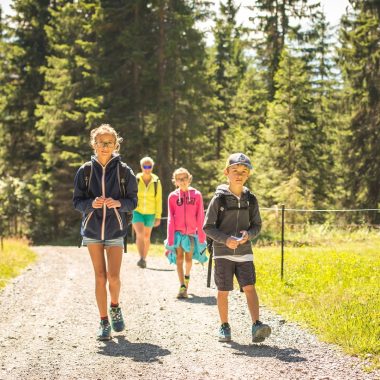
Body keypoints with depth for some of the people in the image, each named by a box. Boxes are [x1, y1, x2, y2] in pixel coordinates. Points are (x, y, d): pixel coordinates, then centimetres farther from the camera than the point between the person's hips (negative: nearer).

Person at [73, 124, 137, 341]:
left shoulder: (124, 171, -2)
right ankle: (104, 323, 11)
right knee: (100, 277, 2)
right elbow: (77, 202, 3)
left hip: (115, 231, -1)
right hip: (92, 230, 1)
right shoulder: (86, 170, 1)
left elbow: (133, 201, 1)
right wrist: (91, 203, -17)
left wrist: (118, 203, -19)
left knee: (113, 277, -10)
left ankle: (115, 307, 21)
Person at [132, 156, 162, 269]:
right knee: (140, 234, -21)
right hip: (137, 212, -2)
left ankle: (144, 259, 26)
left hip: (150, 213, 2)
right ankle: (141, 259, -30)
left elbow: (159, 200, 0)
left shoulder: (156, 182, -3)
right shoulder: (135, 180, -6)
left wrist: (158, 217, -3)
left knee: (146, 237, 12)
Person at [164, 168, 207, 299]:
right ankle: (182, 287, -6)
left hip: (191, 232, 0)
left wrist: (201, 235, -1)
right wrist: (170, 238, -4)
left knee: (188, 259, 8)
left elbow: (200, 217, 1)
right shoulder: (172, 196, 1)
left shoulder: (196, 195, 0)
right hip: (178, 232, 0)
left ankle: (187, 277, 37)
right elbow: (170, 218, 1)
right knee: (179, 258, -6)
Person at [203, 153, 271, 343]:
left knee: (249, 287, -11)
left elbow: (257, 225, 11)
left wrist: (248, 234, -11)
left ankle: (256, 326, -18)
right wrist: (225, 239, -18)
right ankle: (224, 327, 18)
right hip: (223, 252, -2)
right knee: (223, 291, 4)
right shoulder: (219, 198, -5)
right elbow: (208, 227, -4)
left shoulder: (250, 199, 4)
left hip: (244, 252, 2)